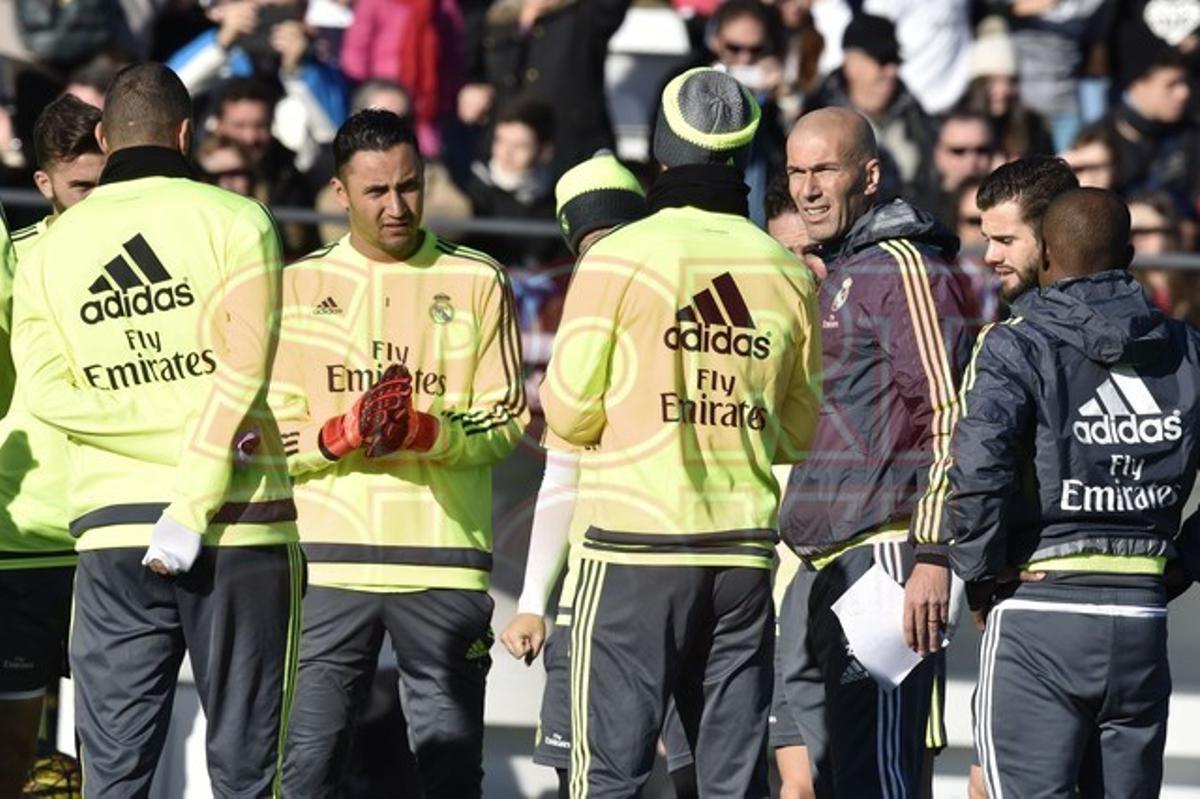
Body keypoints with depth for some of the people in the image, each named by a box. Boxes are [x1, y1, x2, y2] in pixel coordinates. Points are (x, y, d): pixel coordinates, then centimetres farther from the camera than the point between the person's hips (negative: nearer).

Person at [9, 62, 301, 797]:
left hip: (112, 524, 3)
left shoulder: (48, 251, 9)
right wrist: (194, 506, -12)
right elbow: (243, 371, -11)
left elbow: (46, 390, -4)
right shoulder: (235, 221, -1)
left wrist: (159, 423, -6)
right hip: (240, 522, -3)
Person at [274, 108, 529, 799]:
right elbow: (273, 433, 6)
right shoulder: (301, 287, 10)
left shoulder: (477, 283, 8)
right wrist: (342, 436, -14)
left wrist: (427, 431, -16)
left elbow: (509, 419, 3)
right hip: (329, 558, 1)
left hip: (444, 561, -1)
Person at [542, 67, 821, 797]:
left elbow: (570, 412, -6)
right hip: (745, 552, 4)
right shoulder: (786, 272, 5)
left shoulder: (619, 258, -7)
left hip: (637, 545, -4)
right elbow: (801, 431, 11)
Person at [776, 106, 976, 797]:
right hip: (820, 563, 10)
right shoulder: (826, 274, 22)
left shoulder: (906, 268, -9)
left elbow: (950, 416, -16)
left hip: (886, 553, -10)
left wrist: (933, 557, -22)